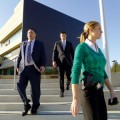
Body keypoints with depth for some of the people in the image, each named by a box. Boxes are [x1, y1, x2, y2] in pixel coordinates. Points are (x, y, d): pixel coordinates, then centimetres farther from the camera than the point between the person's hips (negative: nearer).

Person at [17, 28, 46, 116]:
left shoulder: (40, 44, 9)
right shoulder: (23, 44, 19)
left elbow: (43, 56, 0)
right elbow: (20, 56, 17)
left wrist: (43, 65, -14)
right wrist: (18, 66, 8)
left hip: (34, 69, -3)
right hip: (23, 68, 3)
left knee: (35, 89, 1)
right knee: (20, 86, -6)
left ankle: (34, 107, 21)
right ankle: (26, 105, 15)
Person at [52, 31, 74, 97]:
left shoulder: (69, 43, 9)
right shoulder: (57, 43, 8)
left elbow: (72, 53, 9)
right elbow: (54, 52, 6)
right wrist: (54, 61, -4)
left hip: (68, 62, 0)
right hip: (60, 62, 0)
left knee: (69, 76, 0)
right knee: (61, 77, 1)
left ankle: (67, 83, 33)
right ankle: (62, 91, 10)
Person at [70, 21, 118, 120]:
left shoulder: (98, 49, 15)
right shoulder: (81, 47, -10)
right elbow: (75, 72, -19)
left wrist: (111, 91, 16)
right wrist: (75, 99, -25)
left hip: (99, 91, 8)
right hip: (87, 90, -7)